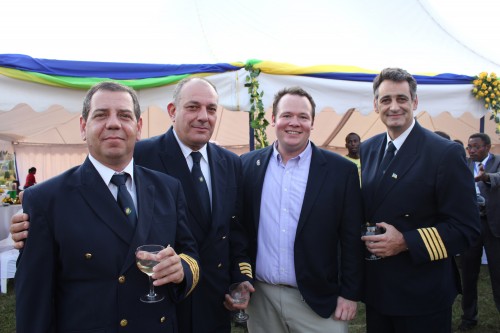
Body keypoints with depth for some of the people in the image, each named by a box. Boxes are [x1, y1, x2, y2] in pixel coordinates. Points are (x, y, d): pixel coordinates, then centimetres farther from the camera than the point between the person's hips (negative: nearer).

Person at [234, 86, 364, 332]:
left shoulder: (341, 170, -5)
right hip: (260, 297, 2)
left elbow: (352, 239, -3)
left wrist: (350, 294, -3)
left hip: (318, 301, -2)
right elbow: (239, 227, 6)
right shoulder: (248, 165, 1)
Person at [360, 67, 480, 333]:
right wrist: (362, 236, -6)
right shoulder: (367, 150, 5)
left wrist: (405, 242, -21)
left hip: (423, 295, -5)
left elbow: (466, 229, -13)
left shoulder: (446, 153, -13)